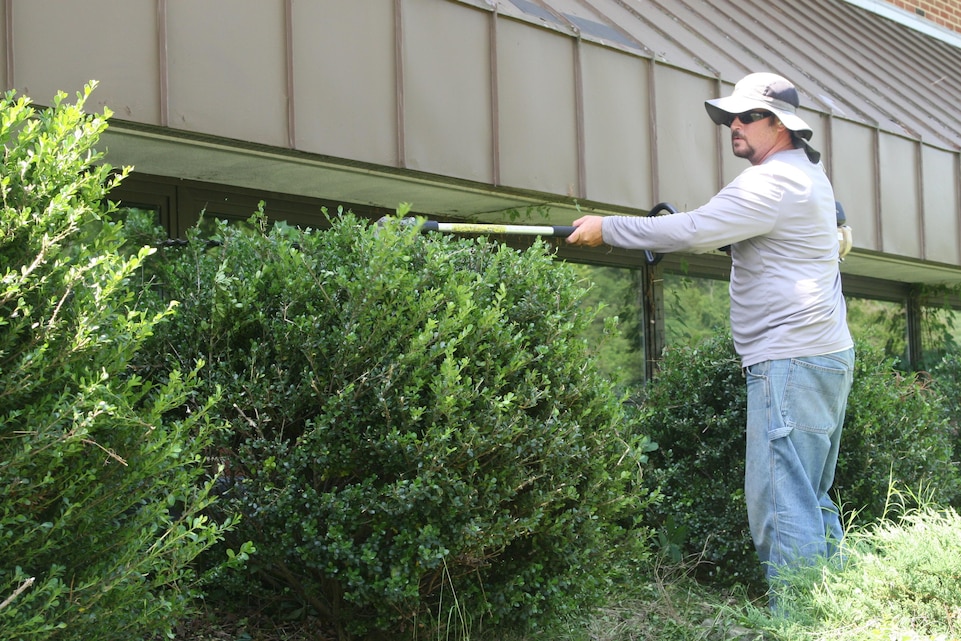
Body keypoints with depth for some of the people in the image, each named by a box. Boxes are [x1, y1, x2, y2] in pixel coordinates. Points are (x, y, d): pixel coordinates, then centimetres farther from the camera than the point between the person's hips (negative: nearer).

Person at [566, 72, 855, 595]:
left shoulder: (772, 181, -13)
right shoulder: (809, 173, 20)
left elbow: (692, 232, -19)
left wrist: (606, 228, -10)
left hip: (791, 363, -11)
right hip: (829, 356, 11)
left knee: (780, 503, -11)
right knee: (811, 500, 15)